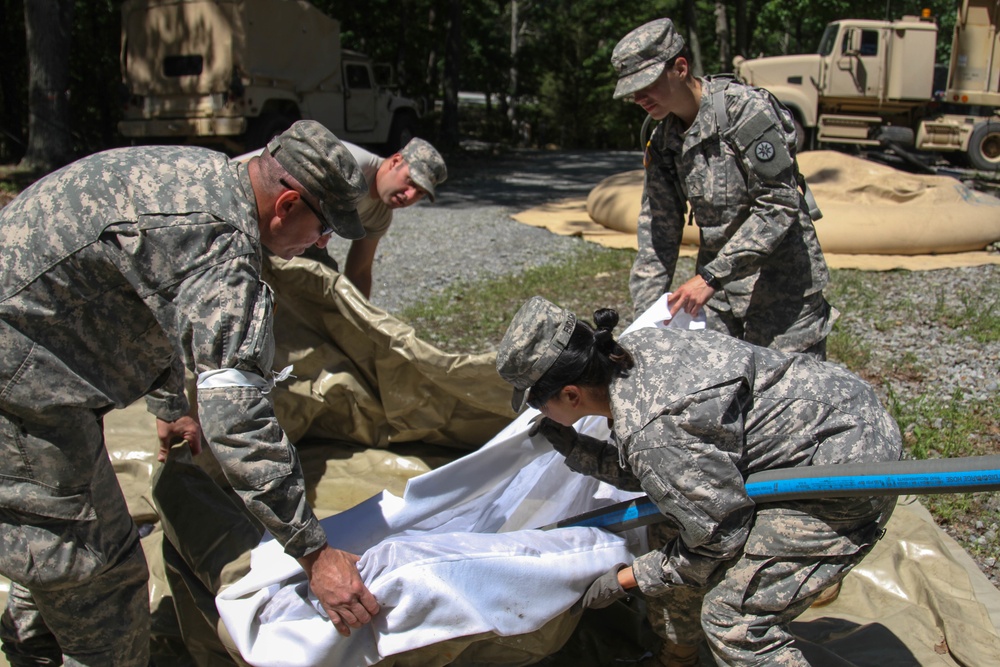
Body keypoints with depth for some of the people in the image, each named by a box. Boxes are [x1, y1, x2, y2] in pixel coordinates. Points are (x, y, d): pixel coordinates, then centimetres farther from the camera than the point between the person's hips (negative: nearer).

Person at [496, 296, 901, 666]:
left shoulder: (652, 434, -31)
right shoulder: (635, 348, -5)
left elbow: (718, 538, -17)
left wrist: (626, 580, -7)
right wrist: (573, 447, -1)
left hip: (847, 469, -10)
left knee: (734, 619, -9)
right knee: (673, 534, 15)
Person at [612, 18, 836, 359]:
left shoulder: (744, 108, -16)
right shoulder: (663, 140, 5)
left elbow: (780, 205, -20)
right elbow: (657, 232, 7)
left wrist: (710, 276, -24)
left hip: (783, 286, -6)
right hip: (719, 294, 6)